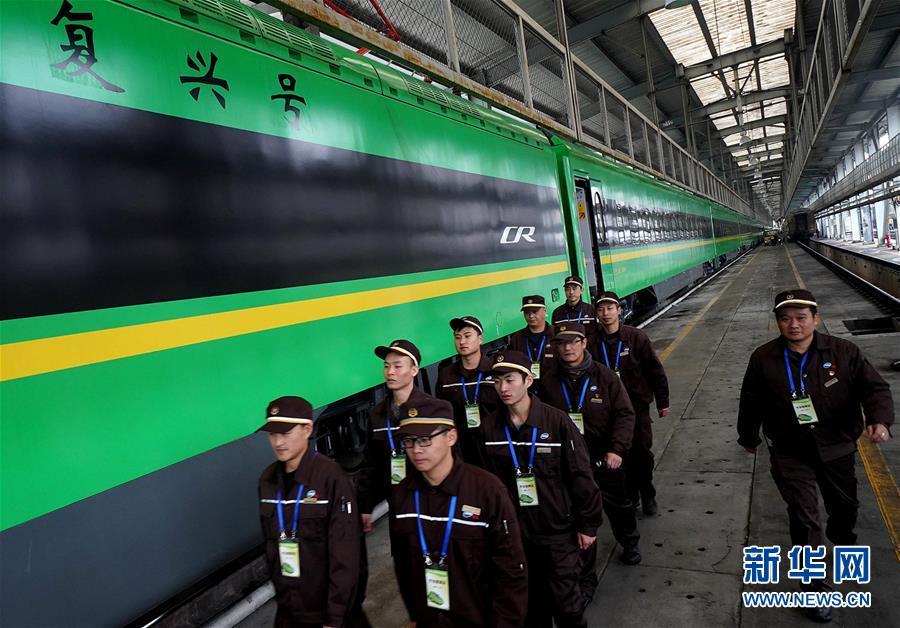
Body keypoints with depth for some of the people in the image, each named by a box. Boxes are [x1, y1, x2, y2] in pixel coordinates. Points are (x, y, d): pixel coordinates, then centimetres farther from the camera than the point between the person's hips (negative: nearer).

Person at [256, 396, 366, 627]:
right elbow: (270, 543, 7)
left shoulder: (331, 477, -20)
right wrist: (281, 594, 10)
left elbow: (345, 554, -19)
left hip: (329, 608, -4)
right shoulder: (267, 480, -2)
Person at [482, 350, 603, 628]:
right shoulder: (489, 427, -7)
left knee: (564, 598, 7)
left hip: (559, 531, -3)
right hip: (515, 531, 3)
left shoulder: (557, 421, -16)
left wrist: (588, 525, -6)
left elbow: (581, 475, -10)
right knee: (530, 597, 18)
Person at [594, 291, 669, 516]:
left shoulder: (636, 337, -9)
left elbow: (655, 370, -3)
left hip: (637, 406, -1)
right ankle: (629, 495, 30)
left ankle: (647, 496, 27)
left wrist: (662, 402, -1)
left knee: (642, 453, 6)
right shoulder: (593, 341, -5)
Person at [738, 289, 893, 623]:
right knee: (804, 518, -2)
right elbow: (751, 402, 2)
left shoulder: (844, 352, -10)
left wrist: (880, 420, -28)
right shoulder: (763, 359, -10)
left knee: (845, 504, 25)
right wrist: (748, 437, 13)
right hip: (790, 455, -2)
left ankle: (841, 534, 60)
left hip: (837, 449, 2)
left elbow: (875, 387, -9)